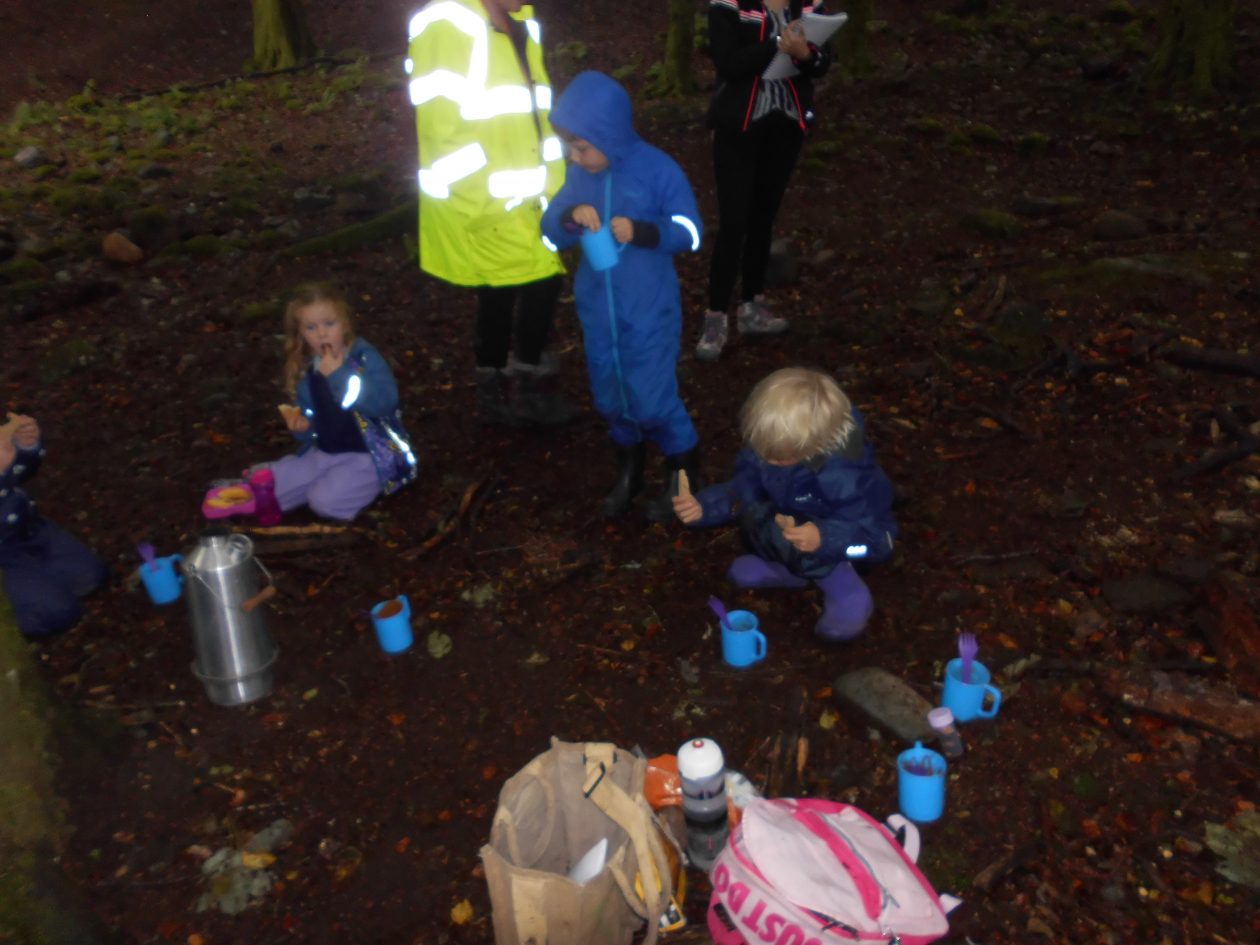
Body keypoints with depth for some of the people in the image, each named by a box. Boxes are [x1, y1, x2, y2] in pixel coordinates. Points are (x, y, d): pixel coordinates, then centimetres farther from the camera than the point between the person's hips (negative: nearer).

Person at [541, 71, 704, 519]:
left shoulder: (658, 169, -16)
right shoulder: (579, 175, -2)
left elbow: (689, 233, -13)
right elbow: (550, 232, 2)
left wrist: (642, 231, -30)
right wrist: (569, 216, -21)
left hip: (649, 312, -5)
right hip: (597, 310, 5)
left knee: (652, 399, -1)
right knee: (610, 398, 17)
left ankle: (684, 474, 25)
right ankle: (628, 474, 40)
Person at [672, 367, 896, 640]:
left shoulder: (845, 476, -38)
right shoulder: (774, 445, -20)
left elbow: (869, 535, -36)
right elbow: (742, 487, -8)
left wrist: (824, 538, -53)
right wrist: (704, 505, -24)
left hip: (860, 533, -7)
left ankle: (842, 584, -16)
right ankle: (789, 568, -2)